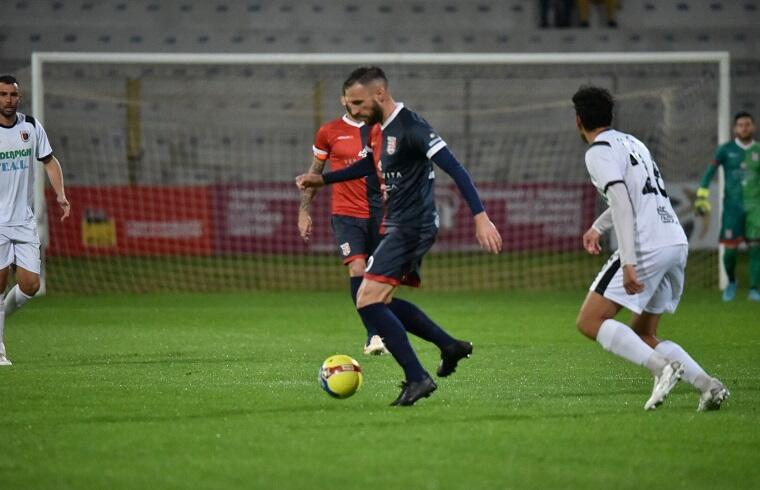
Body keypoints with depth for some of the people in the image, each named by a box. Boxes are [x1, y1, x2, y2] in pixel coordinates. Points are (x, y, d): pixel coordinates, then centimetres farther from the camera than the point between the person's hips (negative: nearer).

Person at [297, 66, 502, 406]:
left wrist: (480, 217, -32)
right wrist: (321, 180, 28)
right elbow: (370, 164, 32)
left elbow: (454, 168, -25)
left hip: (413, 227, -10)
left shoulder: (410, 127, -19)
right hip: (399, 226, 10)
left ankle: (417, 378, -12)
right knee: (379, 301, 16)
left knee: (368, 301, -14)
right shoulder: (379, 129, 10)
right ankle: (450, 345, 23)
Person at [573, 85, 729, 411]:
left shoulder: (599, 151, -4)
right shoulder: (630, 142, 23)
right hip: (677, 242, 9)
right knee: (643, 334, 16)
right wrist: (598, 226, 53)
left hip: (647, 248, -9)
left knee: (589, 322, -4)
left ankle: (662, 368, -21)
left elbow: (622, 203, -17)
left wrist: (628, 263, -22)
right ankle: (707, 385, -2)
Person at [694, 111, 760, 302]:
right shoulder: (726, 149, 1)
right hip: (732, 206, -1)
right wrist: (701, 197, -12)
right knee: (730, 249, -3)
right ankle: (731, 282, 24)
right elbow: (709, 172, -2)